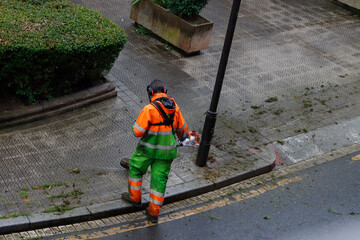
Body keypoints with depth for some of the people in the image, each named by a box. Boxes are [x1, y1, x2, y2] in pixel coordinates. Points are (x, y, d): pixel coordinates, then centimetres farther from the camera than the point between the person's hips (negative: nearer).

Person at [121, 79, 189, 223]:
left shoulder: (149, 109, -21)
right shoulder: (174, 107, -4)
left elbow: (138, 132, -18)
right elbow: (182, 128, 9)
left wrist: (135, 125, 4)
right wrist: (184, 136, 31)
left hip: (148, 149, -4)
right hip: (167, 151, 5)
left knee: (135, 168, 22)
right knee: (160, 179, 11)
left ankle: (135, 198, 34)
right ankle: (154, 213, 17)